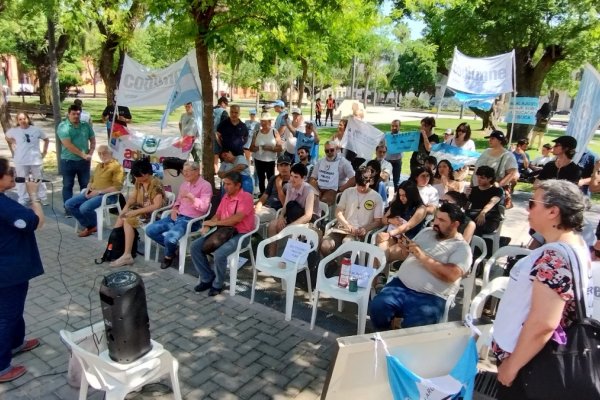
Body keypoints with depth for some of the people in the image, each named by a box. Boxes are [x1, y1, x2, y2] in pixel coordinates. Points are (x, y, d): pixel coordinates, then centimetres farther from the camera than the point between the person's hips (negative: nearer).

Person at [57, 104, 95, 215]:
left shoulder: (86, 126, 5)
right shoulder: (63, 126, -8)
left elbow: (93, 140, 11)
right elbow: (68, 145, -17)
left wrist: (90, 154, -4)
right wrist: (83, 154, -18)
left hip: (84, 161, 3)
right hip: (68, 161, -3)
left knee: (85, 185, 10)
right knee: (68, 185, 6)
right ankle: (68, 209, 13)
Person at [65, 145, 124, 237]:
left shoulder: (116, 166, -8)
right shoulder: (98, 165, 21)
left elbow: (117, 187, -18)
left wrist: (99, 192, -19)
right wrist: (88, 189, 4)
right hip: (92, 193, 9)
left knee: (84, 208, -30)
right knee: (68, 204, -5)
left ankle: (93, 226, 1)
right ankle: (88, 225, 4)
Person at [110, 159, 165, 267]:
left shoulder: (156, 184, -19)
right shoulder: (139, 182, 6)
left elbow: (157, 206, -25)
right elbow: (133, 197, 12)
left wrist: (136, 211, -25)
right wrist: (126, 206, -10)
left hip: (152, 213, -8)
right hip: (140, 209, 8)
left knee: (127, 221, -26)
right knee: (121, 218, -13)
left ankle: (127, 255, -25)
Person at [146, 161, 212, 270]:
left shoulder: (205, 185, -8)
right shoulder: (184, 184, 16)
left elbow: (204, 207, -17)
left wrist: (190, 196, -25)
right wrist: (174, 209, 7)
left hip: (190, 220, -8)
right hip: (177, 216, 8)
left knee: (170, 237, -31)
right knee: (150, 230, -7)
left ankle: (169, 256, 5)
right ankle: (174, 247, 8)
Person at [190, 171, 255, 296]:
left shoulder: (246, 197, -14)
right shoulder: (226, 196, 12)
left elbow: (237, 218, -25)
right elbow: (217, 215, 16)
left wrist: (214, 223, -17)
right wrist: (207, 226, -5)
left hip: (239, 234, -8)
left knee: (219, 254, -33)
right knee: (195, 246, -5)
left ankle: (217, 284, -6)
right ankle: (207, 278, 5)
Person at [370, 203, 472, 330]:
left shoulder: (462, 248, 0)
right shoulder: (426, 231, 17)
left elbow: (451, 275, -16)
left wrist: (423, 257, -15)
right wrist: (407, 247, 2)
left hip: (430, 297, -5)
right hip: (401, 285, 5)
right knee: (377, 306, -20)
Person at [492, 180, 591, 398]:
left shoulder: (555, 257, -28)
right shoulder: (576, 244, 3)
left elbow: (542, 324, -30)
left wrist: (511, 365, -20)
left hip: (527, 359, -9)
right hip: (540, 355, 9)